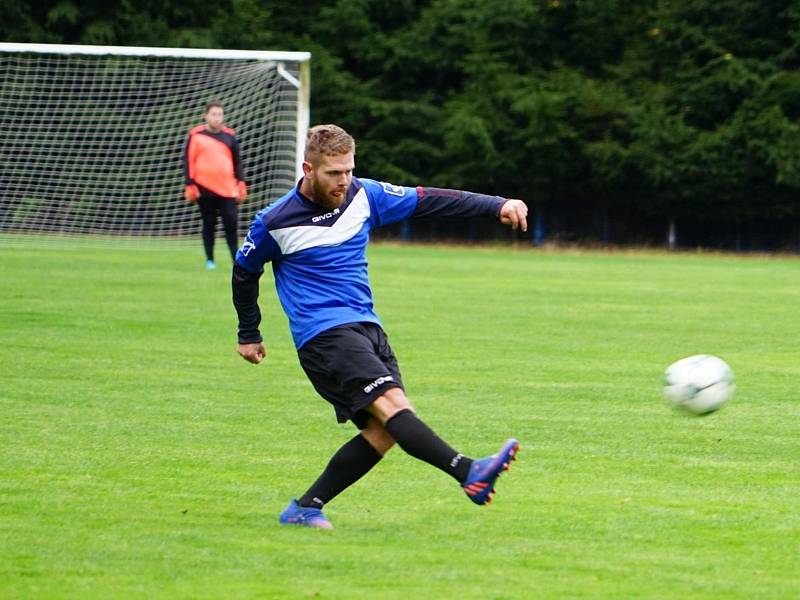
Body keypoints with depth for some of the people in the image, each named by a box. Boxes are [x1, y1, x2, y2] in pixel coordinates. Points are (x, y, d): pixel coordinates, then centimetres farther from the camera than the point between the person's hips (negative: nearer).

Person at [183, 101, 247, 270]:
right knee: (209, 224, 5)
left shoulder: (229, 136, 9)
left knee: (231, 223, -5)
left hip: (227, 189, 2)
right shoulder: (196, 135, 0)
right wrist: (190, 186, -5)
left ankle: (236, 259, 1)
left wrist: (241, 184, 9)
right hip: (205, 189, -2)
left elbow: (237, 162, 16)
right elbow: (188, 161, 0)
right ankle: (210, 260, 12)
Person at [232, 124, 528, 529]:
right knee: (391, 402, -24)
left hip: (367, 326, 7)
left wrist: (497, 206, 2)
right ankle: (468, 473, -40)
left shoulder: (364, 196, 5)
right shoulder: (275, 222, -6)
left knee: (383, 431, -7)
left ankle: (305, 508, 2)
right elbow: (244, 272, 10)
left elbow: (428, 201, 9)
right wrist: (248, 335, 20)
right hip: (324, 335, -7)